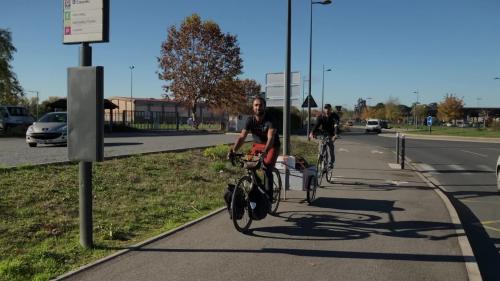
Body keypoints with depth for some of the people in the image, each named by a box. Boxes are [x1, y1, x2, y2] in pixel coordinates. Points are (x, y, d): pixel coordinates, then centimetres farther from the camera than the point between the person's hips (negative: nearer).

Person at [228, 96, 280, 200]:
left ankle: (268, 196, -12)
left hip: (272, 146, -4)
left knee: (267, 169, -21)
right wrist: (233, 151, -37)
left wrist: (264, 151, -55)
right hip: (257, 144, 4)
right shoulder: (250, 120, -13)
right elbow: (242, 137, -21)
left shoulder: (270, 120, -24)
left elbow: (271, 137, -37)